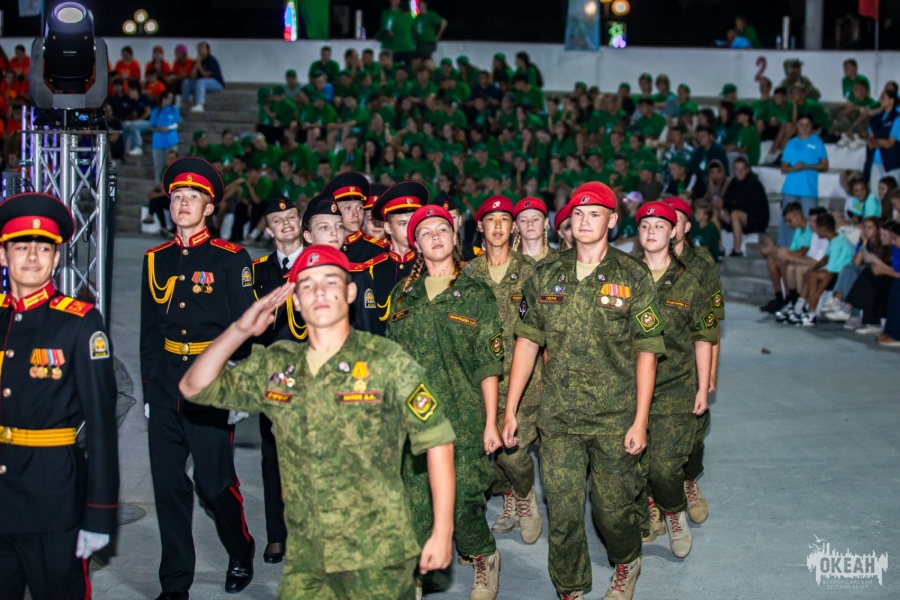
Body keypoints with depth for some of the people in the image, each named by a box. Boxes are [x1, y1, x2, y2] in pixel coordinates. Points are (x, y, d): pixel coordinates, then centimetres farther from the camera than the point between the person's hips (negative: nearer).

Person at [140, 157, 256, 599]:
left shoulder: (231, 259, -3)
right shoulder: (156, 260, 11)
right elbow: (149, 331, 14)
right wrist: (149, 389, 12)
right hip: (165, 383, 4)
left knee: (214, 481, -1)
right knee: (168, 484, 6)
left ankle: (240, 554, 27)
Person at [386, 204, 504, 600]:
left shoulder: (476, 295, 4)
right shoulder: (403, 294, 12)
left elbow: (488, 365, 2)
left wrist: (491, 422, -2)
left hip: (464, 420, -2)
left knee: (463, 503, -5)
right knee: (415, 504, 1)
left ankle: (484, 558, 24)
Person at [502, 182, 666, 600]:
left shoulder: (633, 278, -2)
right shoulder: (546, 277, 5)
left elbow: (646, 352, -2)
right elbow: (527, 342, 8)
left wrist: (640, 420, -7)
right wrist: (510, 410, 6)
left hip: (615, 420, -2)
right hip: (558, 420, 2)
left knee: (612, 507, 9)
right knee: (562, 512, 4)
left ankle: (626, 564, 40)